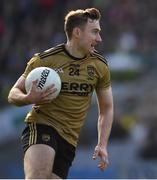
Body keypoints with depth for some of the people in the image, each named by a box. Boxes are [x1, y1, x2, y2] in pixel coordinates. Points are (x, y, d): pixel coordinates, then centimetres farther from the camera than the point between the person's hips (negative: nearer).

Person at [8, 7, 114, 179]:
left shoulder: (100, 66, 9)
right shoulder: (44, 60, -3)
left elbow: (106, 109, 19)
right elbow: (13, 94, 4)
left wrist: (102, 145, 6)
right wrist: (30, 99, -20)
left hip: (69, 140, 4)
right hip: (41, 126, -4)